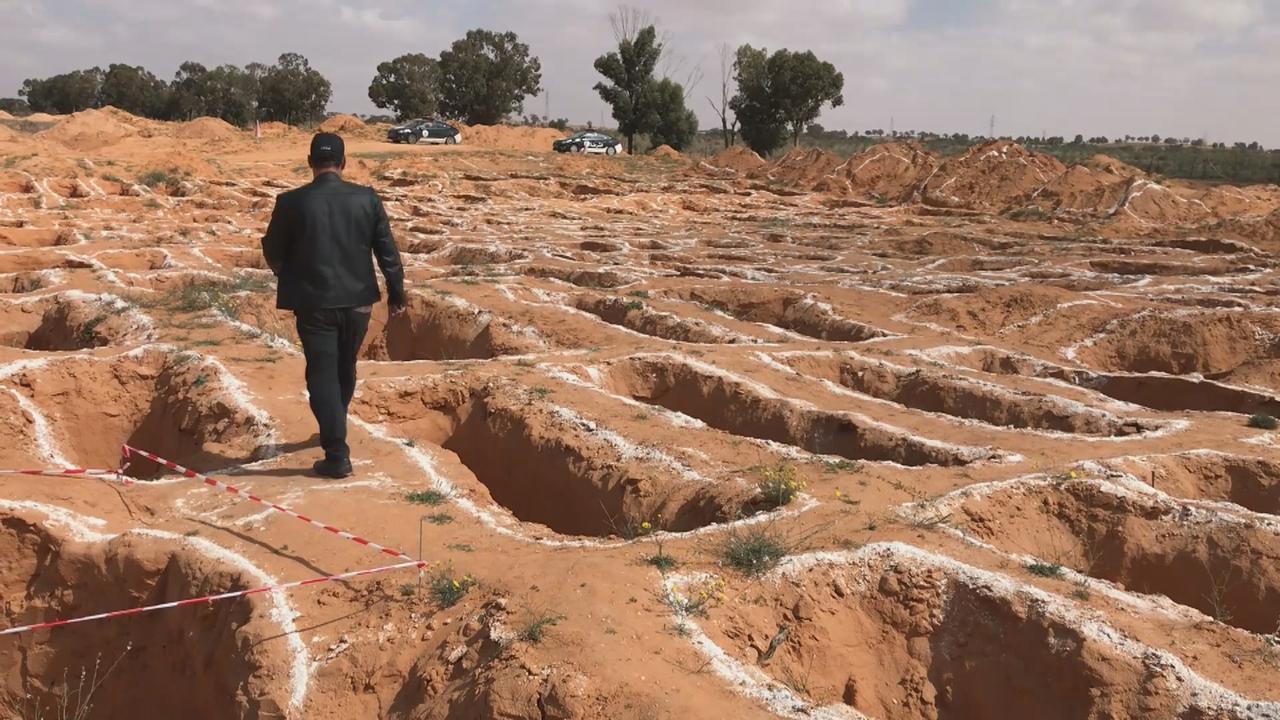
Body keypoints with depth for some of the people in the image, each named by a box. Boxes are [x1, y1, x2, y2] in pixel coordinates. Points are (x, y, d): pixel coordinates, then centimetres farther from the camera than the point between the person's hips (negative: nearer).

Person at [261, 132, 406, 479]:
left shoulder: (292, 202, -10)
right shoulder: (367, 199, -5)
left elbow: (273, 251, 2)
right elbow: (388, 251, -2)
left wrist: (290, 276, 23)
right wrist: (396, 293, 10)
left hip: (314, 303, -3)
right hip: (358, 301, 3)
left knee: (323, 375, 2)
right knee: (345, 370, 21)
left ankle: (337, 455, -4)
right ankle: (334, 433, 41)